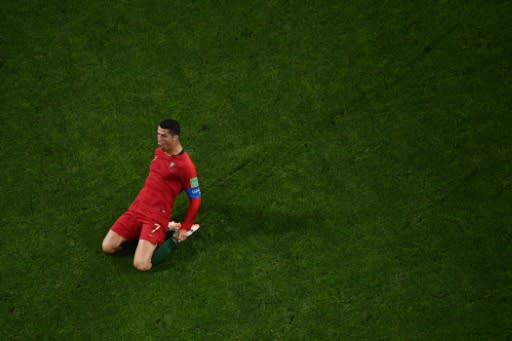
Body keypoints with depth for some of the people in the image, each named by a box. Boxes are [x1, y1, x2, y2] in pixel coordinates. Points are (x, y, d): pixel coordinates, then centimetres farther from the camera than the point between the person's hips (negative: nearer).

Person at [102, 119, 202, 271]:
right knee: (107, 247, 0)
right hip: (137, 209, 7)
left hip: (157, 217, -7)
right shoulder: (158, 151, 8)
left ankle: (174, 240, 3)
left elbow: (195, 200, -7)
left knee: (141, 265, -20)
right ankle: (142, 234, 18)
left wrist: (185, 228, -4)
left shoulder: (185, 165, -15)